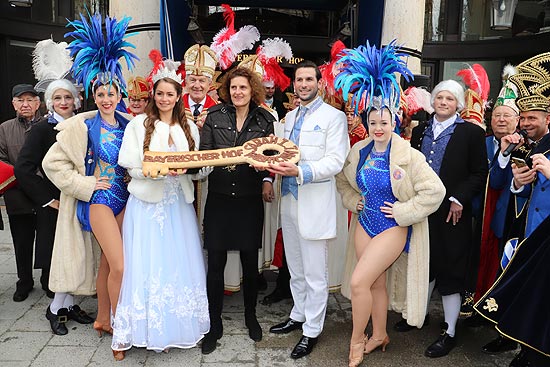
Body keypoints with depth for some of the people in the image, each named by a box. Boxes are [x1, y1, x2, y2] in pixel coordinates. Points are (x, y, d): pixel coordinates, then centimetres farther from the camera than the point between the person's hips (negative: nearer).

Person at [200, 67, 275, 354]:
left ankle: (250, 315, 35)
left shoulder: (264, 120, 5)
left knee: (250, 261, 11)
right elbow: (204, 154, 0)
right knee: (215, 263, 2)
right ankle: (214, 326, 20)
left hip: (249, 200, 1)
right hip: (219, 198, 0)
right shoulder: (214, 116, 2)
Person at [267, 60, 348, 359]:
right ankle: (298, 315, 36)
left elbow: (335, 161, -15)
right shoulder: (290, 117, 15)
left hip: (315, 204, -7)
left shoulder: (334, 117, -6)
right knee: (295, 268, 19)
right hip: (289, 200, 7)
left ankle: (312, 330, 18)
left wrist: (300, 172, -28)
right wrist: (275, 164, -5)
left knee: (315, 273, 3)